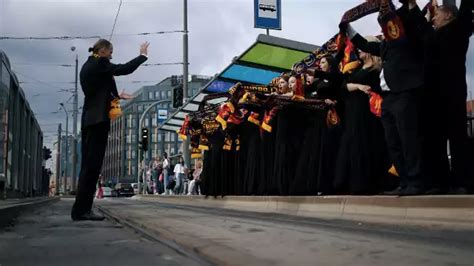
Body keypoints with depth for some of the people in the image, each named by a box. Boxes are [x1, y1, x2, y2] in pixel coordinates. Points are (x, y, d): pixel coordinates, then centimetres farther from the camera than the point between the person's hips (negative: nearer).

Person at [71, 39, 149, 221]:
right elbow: (126, 69, -9)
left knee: (88, 165, 8)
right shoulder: (100, 63, -7)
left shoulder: (87, 66, 20)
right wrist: (143, 55, 4)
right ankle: (82, 209, -10)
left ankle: (82, 209, 8)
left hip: (89, 119, 10)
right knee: (92, 165, -9)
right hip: (98, 119, -10)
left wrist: (117, 96, 33)